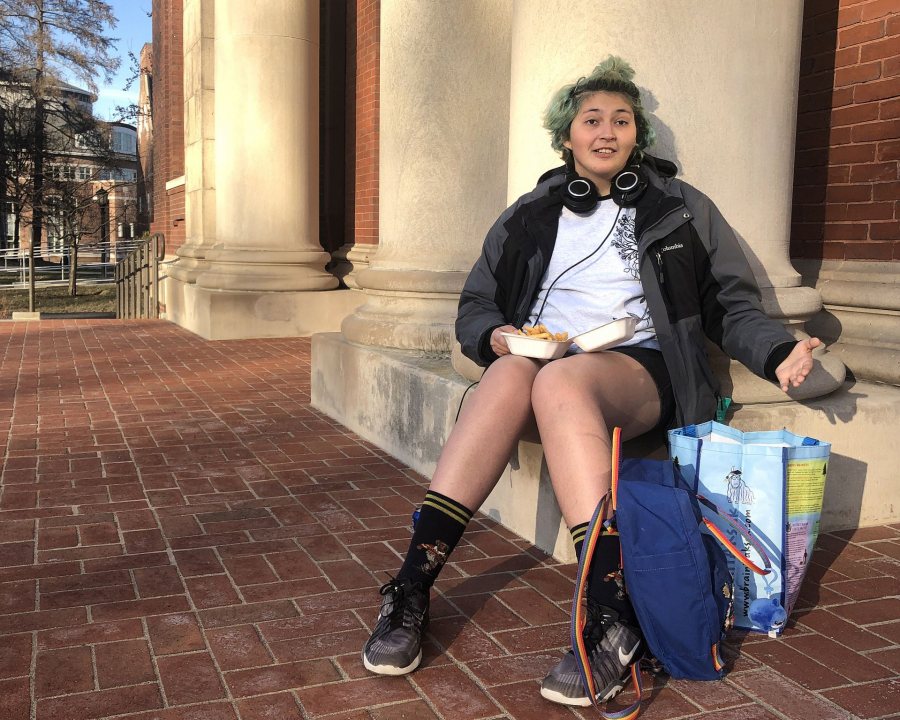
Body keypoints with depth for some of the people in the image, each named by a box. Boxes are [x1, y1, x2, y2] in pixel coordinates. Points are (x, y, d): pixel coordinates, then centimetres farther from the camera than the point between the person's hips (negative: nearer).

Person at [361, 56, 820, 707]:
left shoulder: (682, 209, 16)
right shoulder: (531, 216, 20)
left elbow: (732, 305, 13)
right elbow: (474, 306, 18)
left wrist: (778, 353, -7)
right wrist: (496, 336, -5)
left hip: (637, 368, -2)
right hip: (540, 358, 2)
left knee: (559, 382, -38)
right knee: (511, 374, -36)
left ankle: (610, 616, -44)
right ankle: (411, 590, -39)